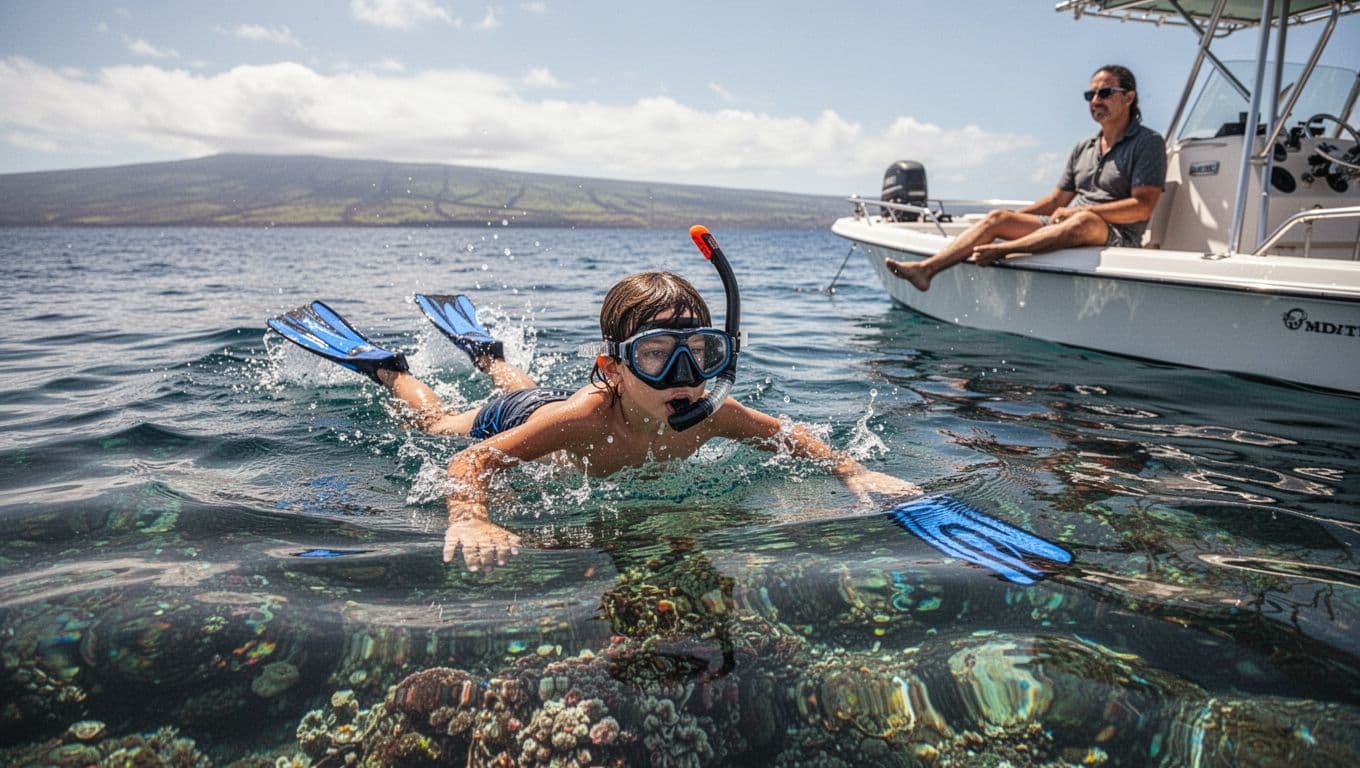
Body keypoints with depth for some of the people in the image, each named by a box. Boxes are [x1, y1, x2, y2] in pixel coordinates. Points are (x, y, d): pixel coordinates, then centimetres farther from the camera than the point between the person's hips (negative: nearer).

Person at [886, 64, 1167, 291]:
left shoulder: (1148, 143, 0)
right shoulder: (1084, 147, 20)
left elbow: (1142, 206, -11)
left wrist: (1081, 210, -16)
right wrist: (1012, 220, 10)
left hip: (1118, 237, -6)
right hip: (1067, 226, 6)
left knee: (1084, 221, -42)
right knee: (998, 217, -11)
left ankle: (998, 252, -42)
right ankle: (926, 268, -28)